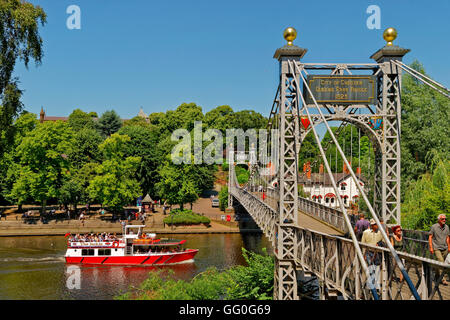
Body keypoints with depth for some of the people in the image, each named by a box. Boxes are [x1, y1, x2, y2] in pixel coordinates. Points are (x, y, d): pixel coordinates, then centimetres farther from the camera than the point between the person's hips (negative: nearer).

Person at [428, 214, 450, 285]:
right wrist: (431, 247, -9)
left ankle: (437, 276, 28)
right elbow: (430, 237, -4)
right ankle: (443, 279, -13)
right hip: (437, 248, -5)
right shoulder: (434, 227, -6)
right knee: (441, 263, -14)